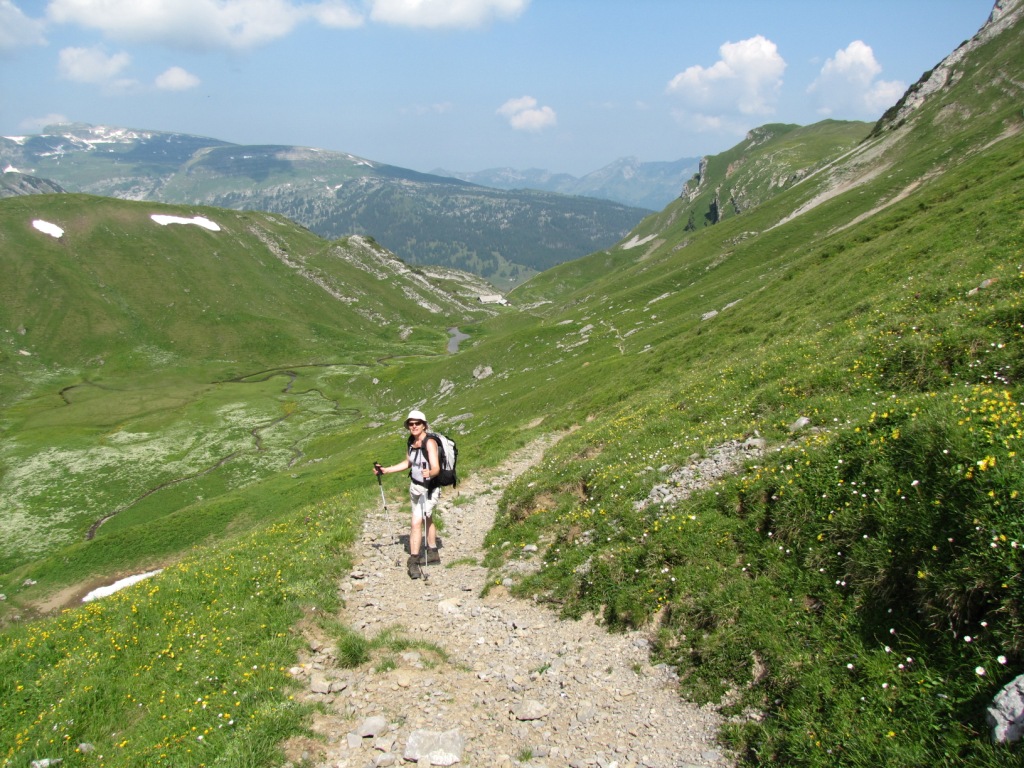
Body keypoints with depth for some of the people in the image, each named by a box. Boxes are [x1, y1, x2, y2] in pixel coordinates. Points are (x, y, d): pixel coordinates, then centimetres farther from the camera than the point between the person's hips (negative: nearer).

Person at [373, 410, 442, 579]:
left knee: (416, 523, -16)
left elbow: (436, 468, -32)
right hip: (415, 487, 8)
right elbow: (408, 463, 15)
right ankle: (433, 553, 39)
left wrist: (429, 473, -54)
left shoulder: (429, 443, -23)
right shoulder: (411, 442, -1)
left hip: (429, 489, -8)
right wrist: (386, 470, 13)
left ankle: (413, 561, -8)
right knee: (427, 520, 23)